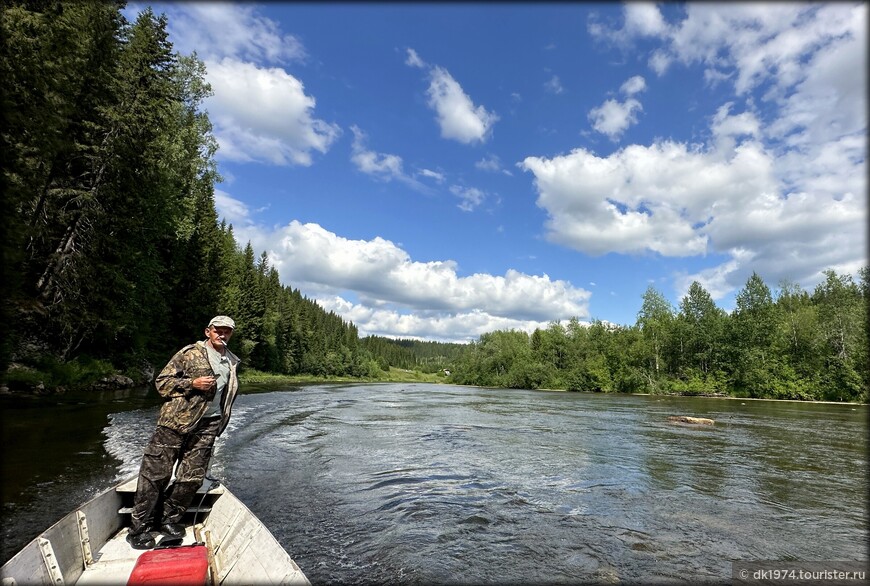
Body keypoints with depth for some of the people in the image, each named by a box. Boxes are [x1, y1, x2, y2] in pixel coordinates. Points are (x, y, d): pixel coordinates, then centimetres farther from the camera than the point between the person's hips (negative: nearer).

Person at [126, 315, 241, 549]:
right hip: (176, 421, -4)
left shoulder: (232, 362, 14)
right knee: (156, 473, 0)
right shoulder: (191, 353, -2)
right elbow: (162, 382, -3)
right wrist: (192, 383, -16)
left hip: (207, 427, 5)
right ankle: (138, 528, 13)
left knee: (192, 478, 5)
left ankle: (168, 519, 24)